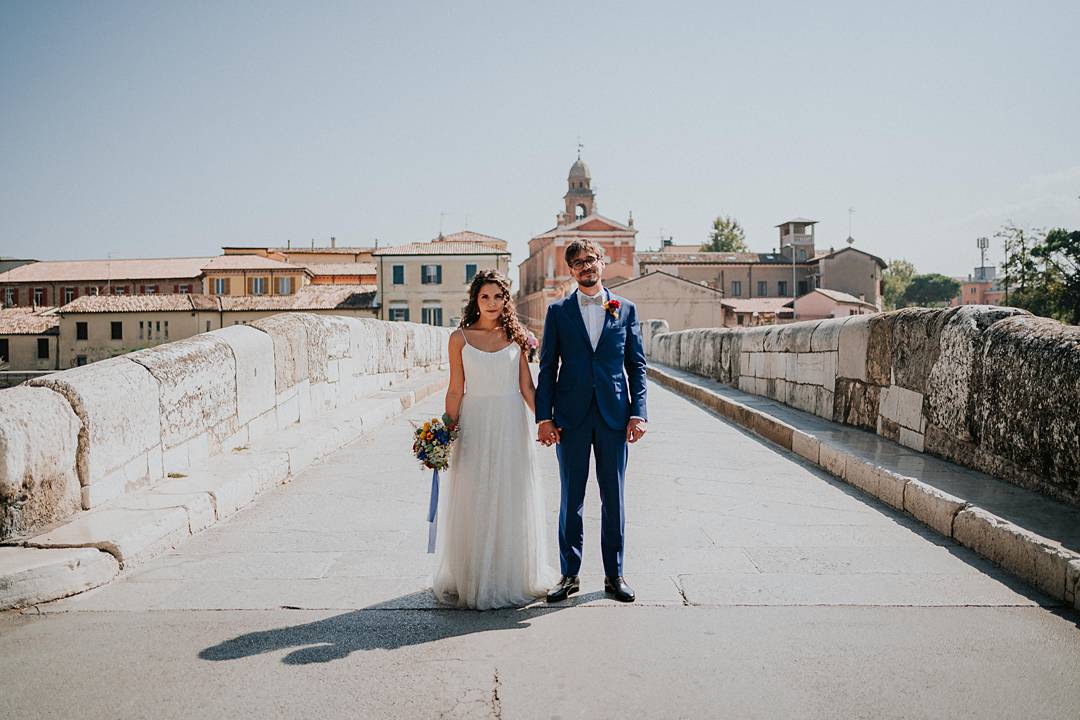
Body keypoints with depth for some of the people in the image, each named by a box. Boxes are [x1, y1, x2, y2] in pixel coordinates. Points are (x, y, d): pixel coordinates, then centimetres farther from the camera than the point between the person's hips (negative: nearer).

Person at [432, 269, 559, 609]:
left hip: (511, 425, 1)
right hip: (474, 425, -1)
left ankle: (511, 578, 23)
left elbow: (527, 387, 4)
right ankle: (472, 580, 19)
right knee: (473, 505, 5)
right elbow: (455, 390, 2)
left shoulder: (516, 337, 3)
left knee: (511, 503, 8)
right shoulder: (460, 338, 1)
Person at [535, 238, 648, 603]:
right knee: (571, 499, 7)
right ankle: (569, 574, 19)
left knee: (614, 498, 8)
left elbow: (637, 365, 6)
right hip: (571, 417, 0)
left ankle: (614, 574, 21)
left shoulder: (625, 309, 7)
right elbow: (547, 367, 4)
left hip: (614, 415, 1)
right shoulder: (558, 310, 6)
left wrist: (638, 413, -3)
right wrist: (544, 417, -3)